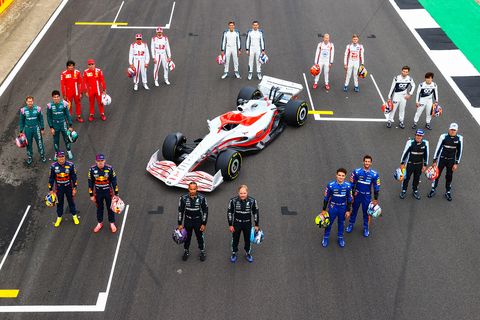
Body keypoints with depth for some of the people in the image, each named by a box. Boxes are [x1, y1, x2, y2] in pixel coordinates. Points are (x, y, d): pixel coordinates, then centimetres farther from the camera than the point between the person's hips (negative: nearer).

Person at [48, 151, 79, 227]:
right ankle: (59, 217, 34)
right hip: (59, 188, 0)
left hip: (68, 187, 0)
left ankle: (74, 216, 34)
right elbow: (51, 178, -2)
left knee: (71, 201, 14)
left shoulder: (70, 165, -13)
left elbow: (74, 177, -4)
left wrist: (74, 188, -3)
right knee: (59, 203, 14)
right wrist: (50, 189, 0)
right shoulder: (53, 166, -11)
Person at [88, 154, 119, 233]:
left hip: (108, 191, -1)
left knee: (110, 207, 12)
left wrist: (116, 193, -4)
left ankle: (112, 223, 30)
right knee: (99, 208, 17)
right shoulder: (92, 169, -13)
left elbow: (114, 181, -6)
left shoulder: (109, 168, -16)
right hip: (98, 192, 1)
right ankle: (100, 223, 36)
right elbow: (90, 182, -2)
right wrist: (91, 195, 1)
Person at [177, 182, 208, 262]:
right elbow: (180, 211, -3)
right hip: (187, 221, 1)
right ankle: (186, 252, 40)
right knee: (187, 237, 17)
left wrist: (204, 224, -7)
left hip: (198, 221, -1)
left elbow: (205, 211, -7)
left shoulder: (202, 198, -17)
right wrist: (180, 224, -1)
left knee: (200, 237, 14)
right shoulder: (183, 198, -15)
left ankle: (202, 252, 37)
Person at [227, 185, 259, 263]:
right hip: (236, 224, -1)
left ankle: (248, 253, 43)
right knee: (235, 239, 16)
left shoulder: (252, 201, -18)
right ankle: (234, 254, 40)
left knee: (247, 239, 19)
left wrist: (256, 225, 1)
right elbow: (229, 213, -7)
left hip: (247, 224, 1)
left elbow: (256, 213, -4)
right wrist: (230, 225, -5)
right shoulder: (233, 201, -20)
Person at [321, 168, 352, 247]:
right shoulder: (331, 185, -19)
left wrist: (348, 210, 0)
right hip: (333, 207, -1)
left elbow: (349, 199, -2)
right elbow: (326, 198, -7)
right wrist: (324, 210, -2)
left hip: (343, 207, 1)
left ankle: (340, 238, 38)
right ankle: (326, 238, 29)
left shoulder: (348, 186, -15)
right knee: (329, 222, 9)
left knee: (341, 223, 18)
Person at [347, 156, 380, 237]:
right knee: (354, 210, 16)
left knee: (366, 212, 12)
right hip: (357, 195, 0)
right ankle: (351, 224, 37)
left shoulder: (374, 174, -12)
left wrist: (375, 199, 1)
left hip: (367, 196, 0)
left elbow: (376, 187, -3)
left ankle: (366, 228, 32)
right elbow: (352, 184, -2)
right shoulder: (357, 172, -13)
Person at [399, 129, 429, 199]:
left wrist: (425, 165, 4)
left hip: (419, 164, 2)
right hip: (410, 164, -2)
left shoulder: (425, 143, -12)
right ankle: (404, 190, 31)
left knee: (417, 178, 18)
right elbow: (405, 153, -9)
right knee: (406, 177, 11)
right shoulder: (410, 142, -20)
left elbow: (426, 154, 0)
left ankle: (415, 190, 38)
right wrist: (402, 163, -3)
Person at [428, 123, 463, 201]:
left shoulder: (459, 138, -9)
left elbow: (459, 151, -1)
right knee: (437, 174, 6)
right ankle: (433, 190, 22)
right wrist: (435, 161, -7)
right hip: (442, 159, -1)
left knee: (449, 177, 11)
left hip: (451, 160, 1)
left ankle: (448, 192, 26)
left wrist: (456, 163, -2)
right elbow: (438, 148, -7)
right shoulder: (443, 137, -14)